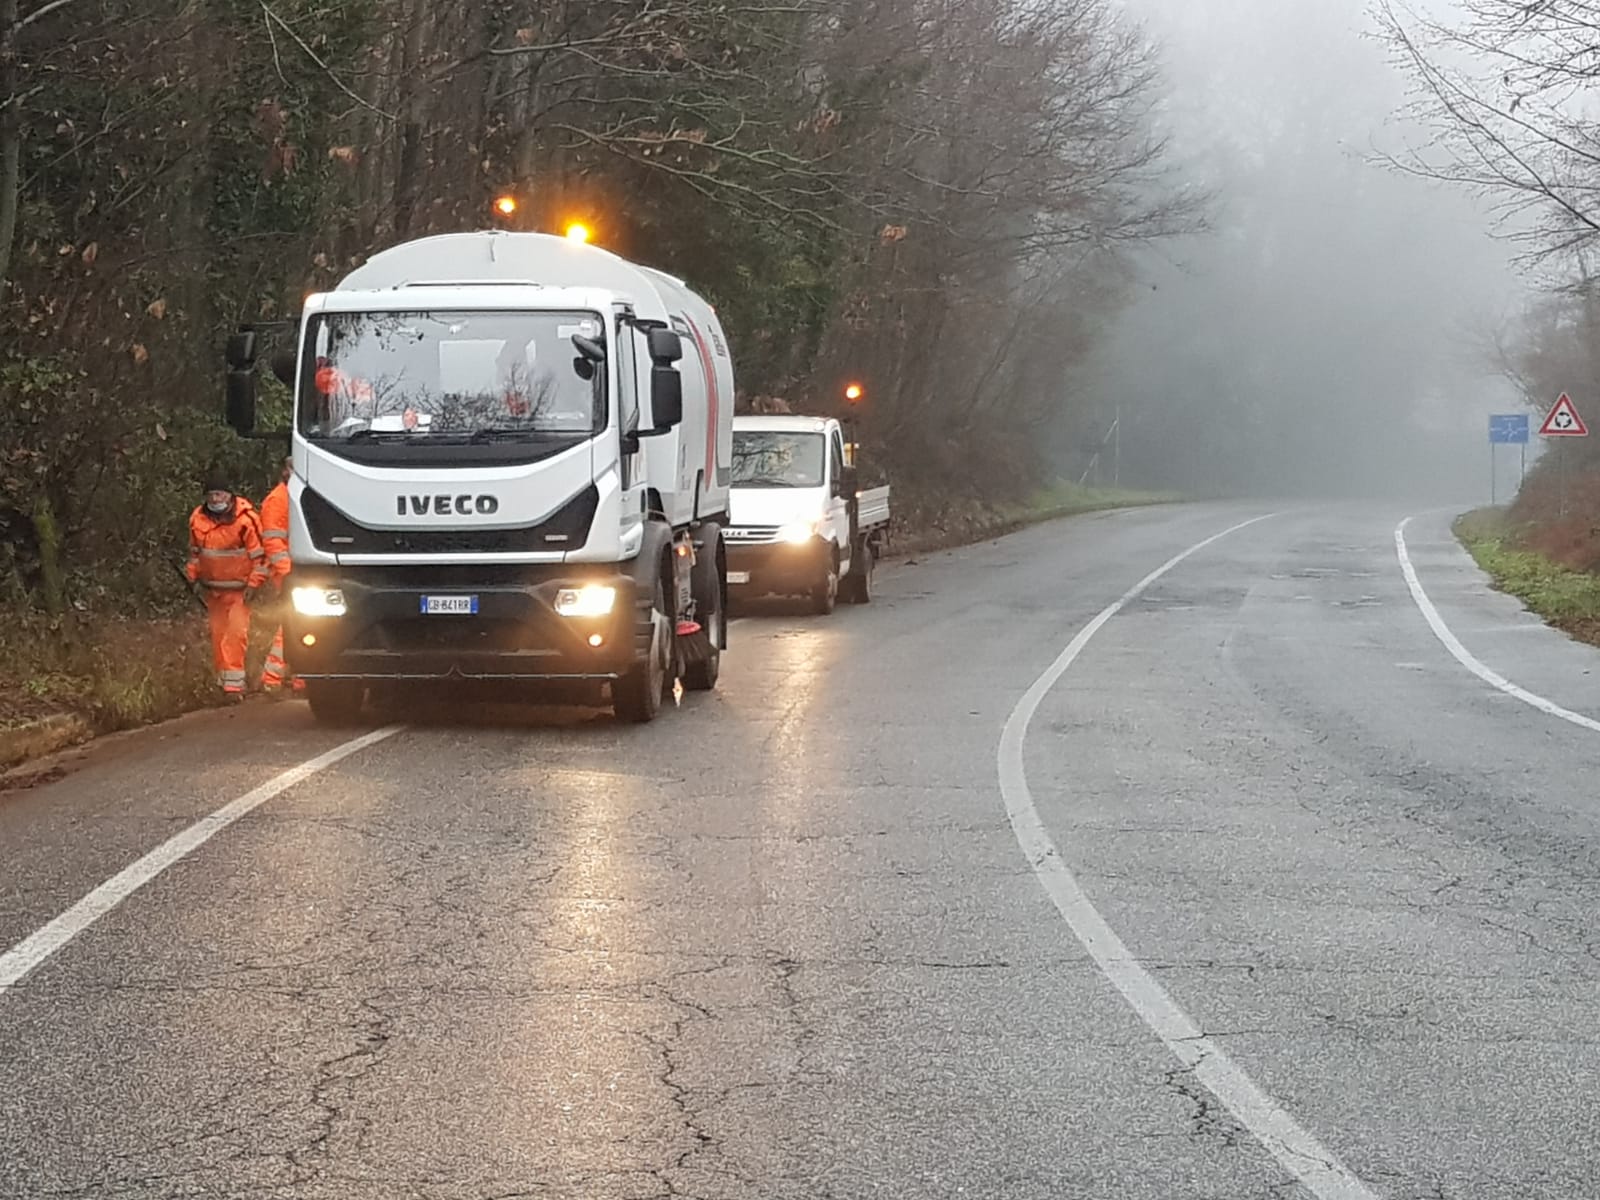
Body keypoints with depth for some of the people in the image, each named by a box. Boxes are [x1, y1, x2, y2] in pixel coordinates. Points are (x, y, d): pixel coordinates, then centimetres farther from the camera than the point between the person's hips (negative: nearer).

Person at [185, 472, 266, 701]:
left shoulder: (245, 519, -14)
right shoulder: (197, 519, 1)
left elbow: (259, 553, -9)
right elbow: (195, 551, 16)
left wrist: (254, 583, -11)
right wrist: (193, 575, 8)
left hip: (239, 589, -5)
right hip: (212, 588, 5)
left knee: (236, 633, -15)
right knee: (218, 635, 8)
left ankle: (234, 684, -17)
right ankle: (224, 682, 17)